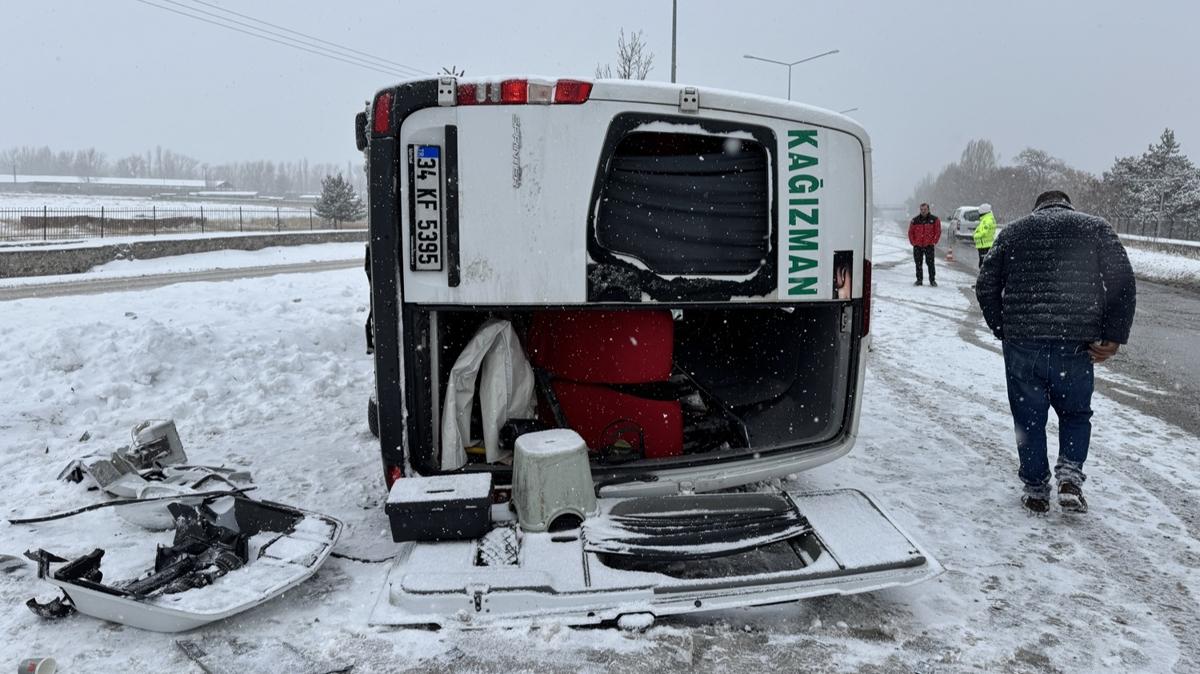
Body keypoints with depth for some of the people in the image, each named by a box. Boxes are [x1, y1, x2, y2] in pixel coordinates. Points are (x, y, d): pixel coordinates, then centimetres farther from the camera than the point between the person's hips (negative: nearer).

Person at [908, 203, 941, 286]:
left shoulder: (934, 219, 0)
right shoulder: (915, 220, 4)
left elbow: (938, 232, 2)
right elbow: (910, 232, 10)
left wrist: (933, 242, -4)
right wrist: (913, 242, 1)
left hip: (929, 245, -2)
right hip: (917, 246, 2)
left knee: (930, 263, -5)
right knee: (918, 263, 6)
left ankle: (932, 280, 4)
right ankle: (919, 280, 16)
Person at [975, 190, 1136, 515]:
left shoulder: (1013, 232, 13)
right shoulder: (1096, 228, 8)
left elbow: (986, 286, 8)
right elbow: (1123, 284, -2)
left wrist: (1003, 330, 12)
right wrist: (1113, 337, -1)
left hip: (1021, 345, 1)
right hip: (1075, 345, 0)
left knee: (1029, 418, 12)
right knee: (1075, 414, 18)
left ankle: (1036, 488, 17)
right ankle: (1070, 475, 1)